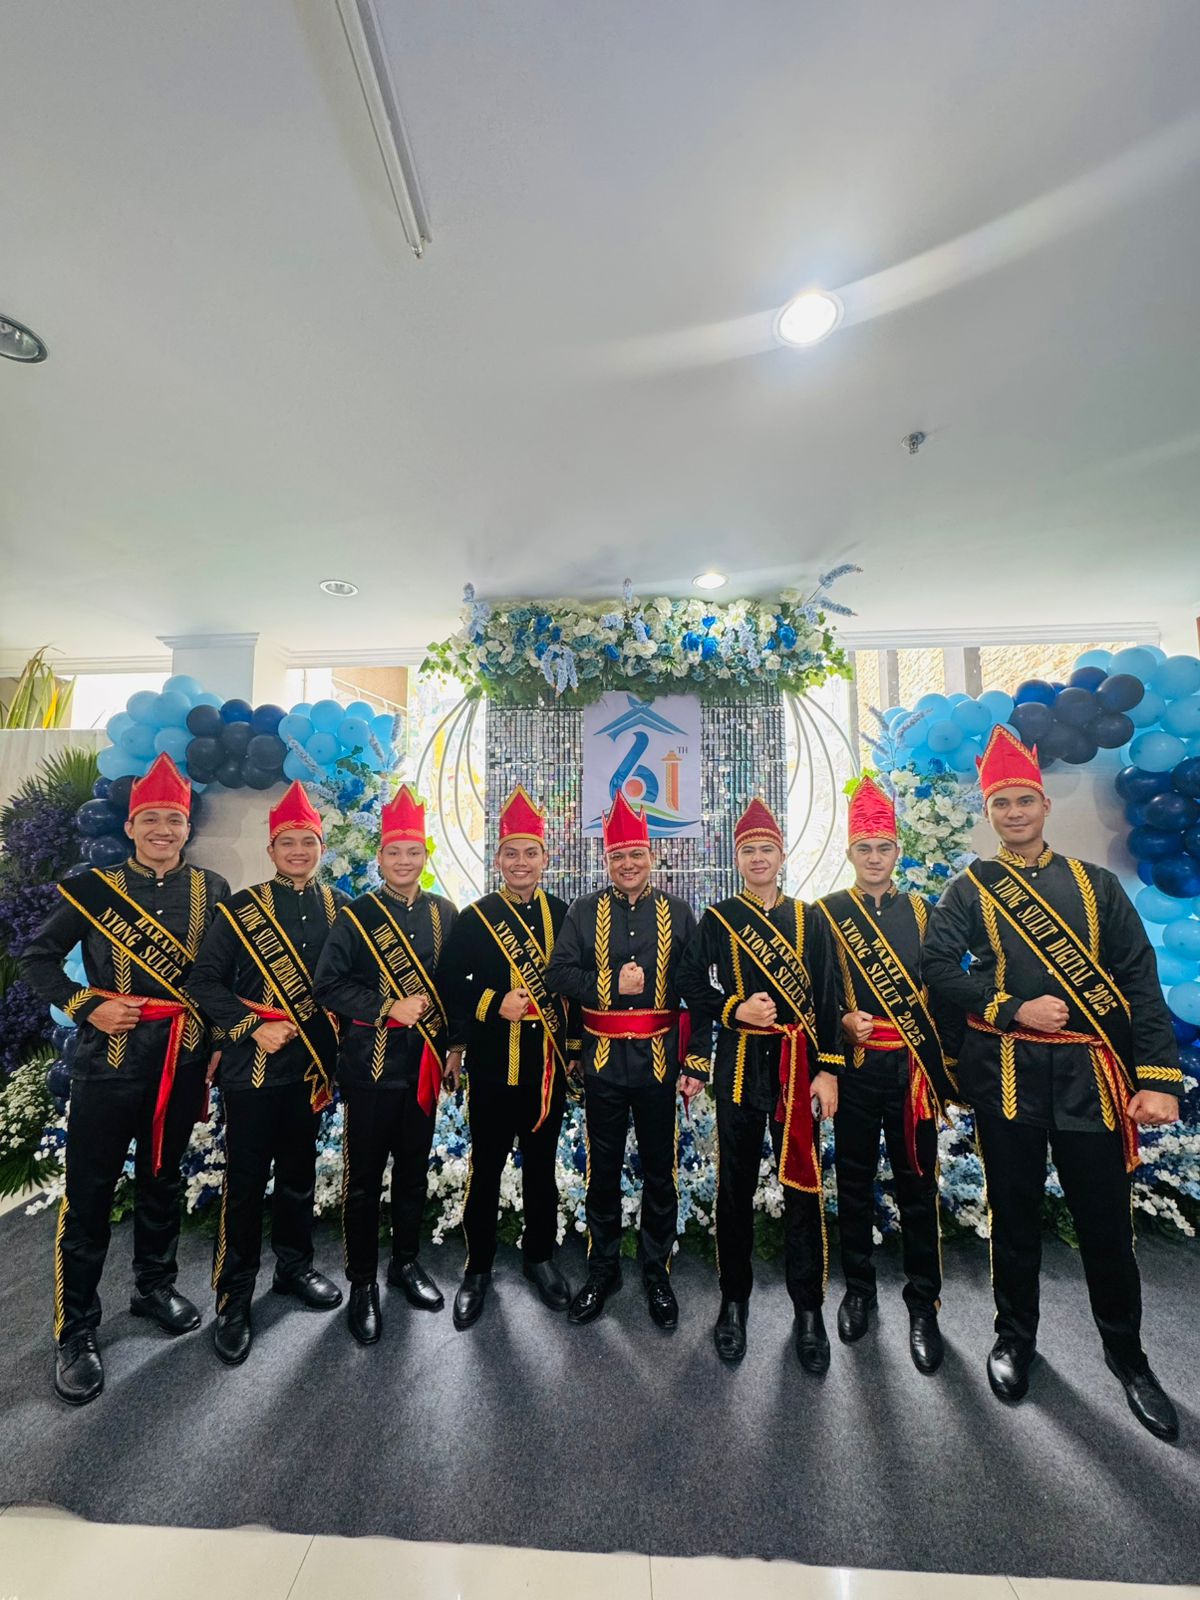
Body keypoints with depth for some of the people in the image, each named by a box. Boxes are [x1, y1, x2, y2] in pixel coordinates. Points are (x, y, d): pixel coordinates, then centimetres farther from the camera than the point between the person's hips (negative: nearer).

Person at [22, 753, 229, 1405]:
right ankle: (74, 1332, 26)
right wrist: (87, 1006, -13)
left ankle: (154, 1288, 39)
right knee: (90, 1192, 7)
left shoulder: (212, 889, -1)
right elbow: (38, 958, 2)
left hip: (183, 1060, 2)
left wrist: (220, 1042, 3)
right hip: (109, 1059, -2)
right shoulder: (93, 887, -4)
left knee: (163, 1179, 18)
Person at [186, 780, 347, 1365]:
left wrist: (336, 1047, 0)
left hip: (312, 1065, 3)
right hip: (252, 1068, -3)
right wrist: (254, 1027, -17)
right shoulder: (241, 909, -6)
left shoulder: (341, 908, 1)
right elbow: (204, 982, -7)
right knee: (245, 1181, 7)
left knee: (299, 1171, 18)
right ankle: (233, 1299, 27)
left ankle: (294, 1267, 39)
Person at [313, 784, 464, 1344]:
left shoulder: (444, 914, 2)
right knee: (364, 1175, 9)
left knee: (414, 1167, 17)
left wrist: (454, 1044, 5)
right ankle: (362, 1283, 29)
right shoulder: (355, 916, -6)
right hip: (370, 1060, -3)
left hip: (425, 1060, 3)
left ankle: (407, 1261, 38)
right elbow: (327, 984, -9)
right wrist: (388, 1009, -17)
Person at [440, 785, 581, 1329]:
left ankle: (539, 1256, 38)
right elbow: (451, 983, -7)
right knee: (486, 1168, 12)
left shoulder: (564, 915, 2)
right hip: (493, 1069, -2)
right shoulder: (474, 918, -5)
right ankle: (477, 1268, 33)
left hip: (549, 1066, 2)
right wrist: (493, 1005, -21)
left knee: (542, 1166, 17)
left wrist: (575, 1044, 4)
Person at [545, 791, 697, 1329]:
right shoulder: (585, 911, 0)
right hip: (602, 1058, 1)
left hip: (659, 1058, 0)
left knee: (660, 1170, 13)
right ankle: (603, 1269, 36)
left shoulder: (677, 912, 0)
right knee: (602, 1169, 15)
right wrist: (612, 986, -17)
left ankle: (657, 1272, 35)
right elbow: (558, 974, -5)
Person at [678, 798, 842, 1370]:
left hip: (798, 1066, 1)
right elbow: (693, 991, 2)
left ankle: (809, 1309, 27)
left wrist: (828, 1071, -2)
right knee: (735, 1187, 11)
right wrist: (736, 1010, -14)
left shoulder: (810, 919, 3)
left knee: (802, 1185, 8)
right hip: (739, 1067, 0)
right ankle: (734, 1300, 30)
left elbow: (827, 1000, 2)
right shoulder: (715, 920, 1)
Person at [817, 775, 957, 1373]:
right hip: (855, 1064, -1)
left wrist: (943, 1070, 2)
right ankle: (858, 1288, 31)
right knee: (854, 1179, 13)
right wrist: (843, 1019, -18)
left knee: (917, 1182, 9)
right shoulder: (827, 912, -1)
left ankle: (924, 1303, 27)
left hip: (912, 1066, 1)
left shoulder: (922, 911, 6)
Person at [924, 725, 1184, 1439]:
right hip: (1006, 1074, -1)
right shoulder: (970, 890, 0)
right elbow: (940, 966, -8)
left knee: (1106, 1219, 11)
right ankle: (1016, 1338, 34)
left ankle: (1128, 1356, 36)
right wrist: (1016, 1009, -18)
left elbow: (1141, 982, 1)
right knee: (1015, 1213, 13)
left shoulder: (1097, 884, 5)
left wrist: (1158, 1078, -6)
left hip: (1091, 1075, 1)